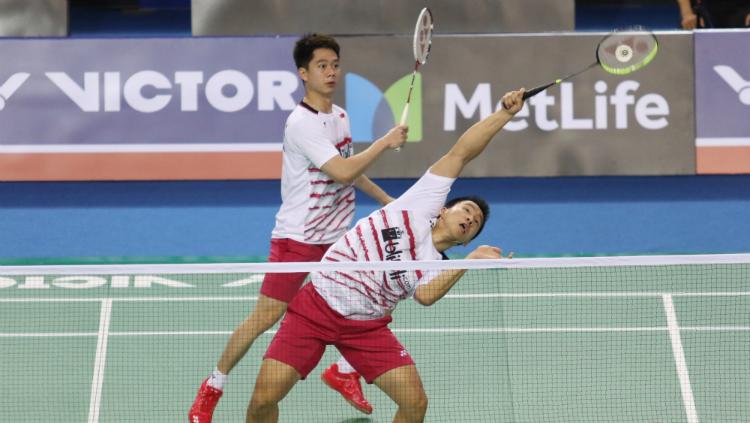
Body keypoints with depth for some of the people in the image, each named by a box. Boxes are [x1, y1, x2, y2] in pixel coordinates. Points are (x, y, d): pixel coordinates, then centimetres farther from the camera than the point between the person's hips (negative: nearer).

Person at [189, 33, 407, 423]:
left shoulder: (340, 116, 7)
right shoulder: (301, 124, -21)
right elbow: (342, 172, -28)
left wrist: (387, 200, 24)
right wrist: (385, 142, -21)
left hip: (337, 237, 8)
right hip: (297, 239, -8)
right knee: (264, 318, -6)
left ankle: (344, 372, 26)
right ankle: (212, 389, 9)